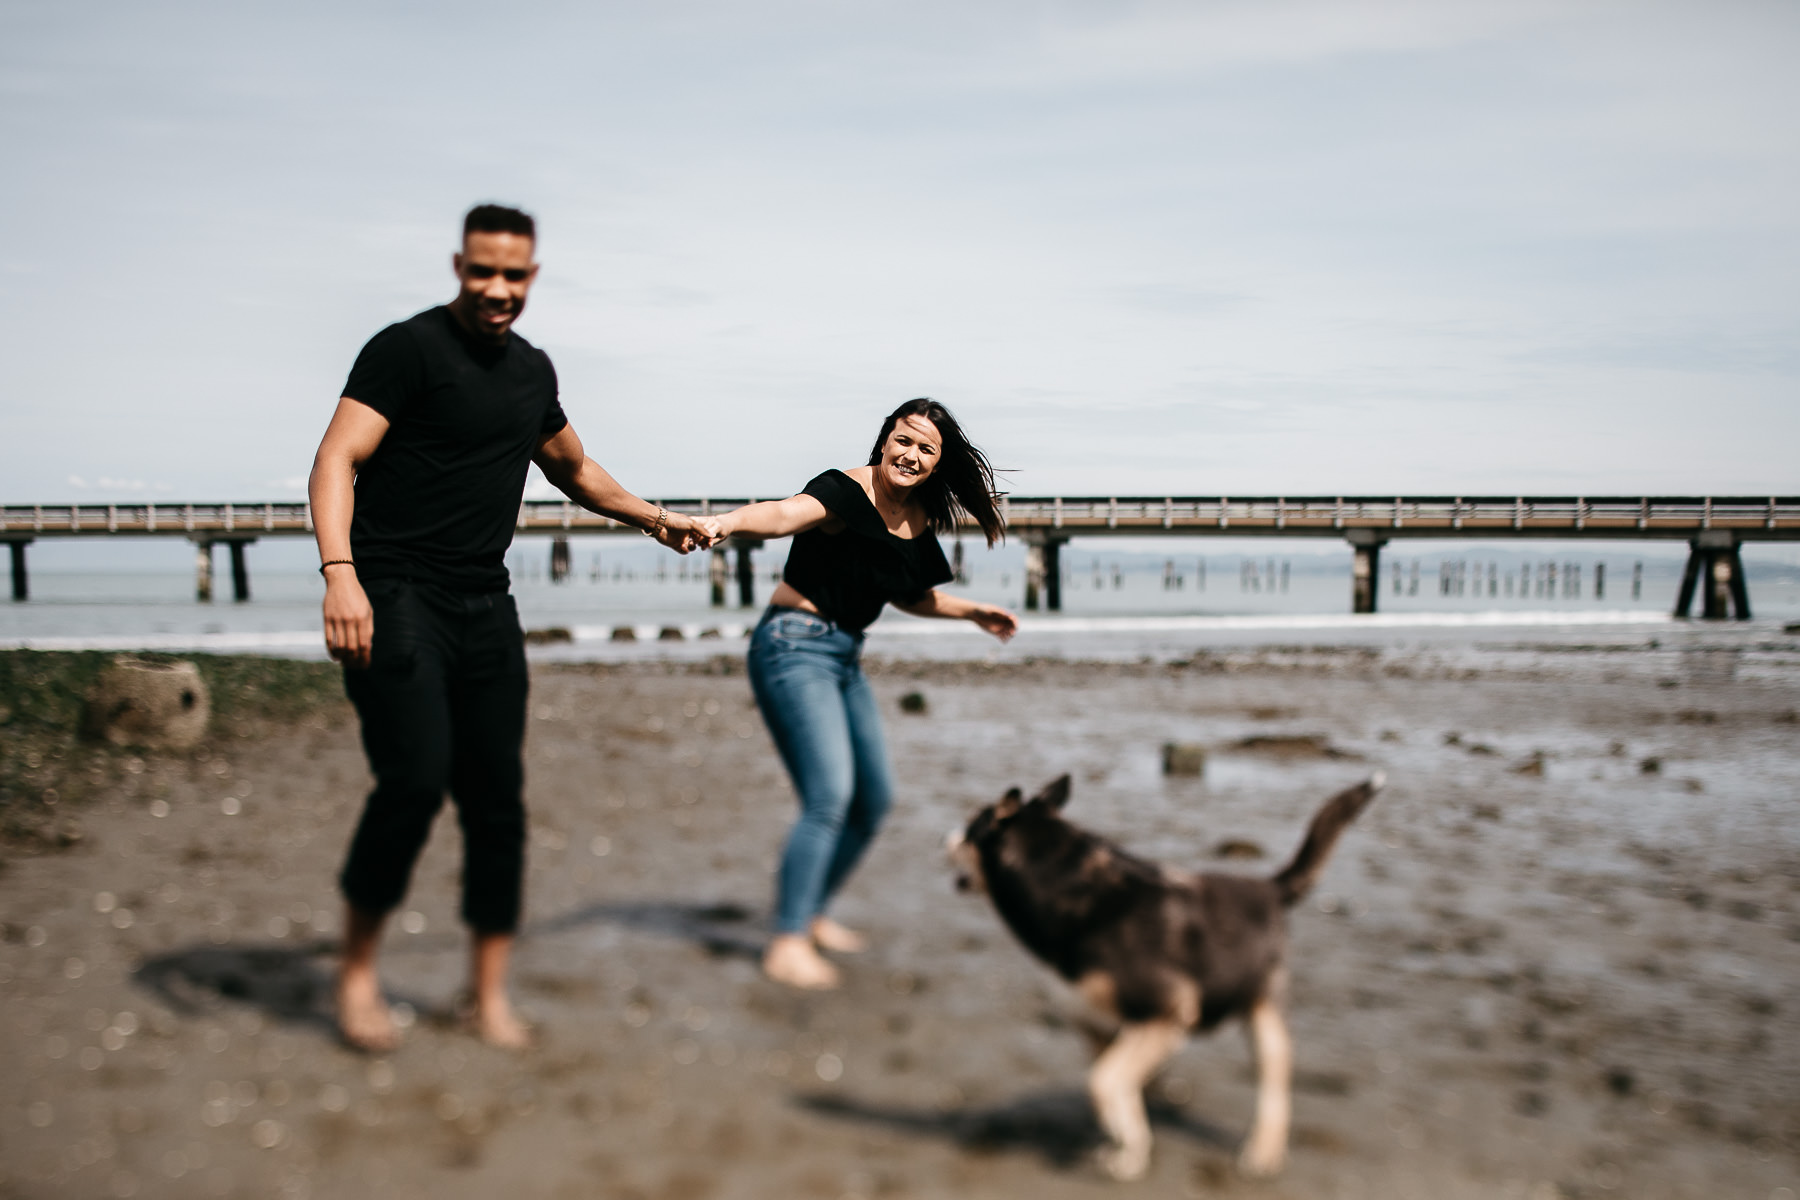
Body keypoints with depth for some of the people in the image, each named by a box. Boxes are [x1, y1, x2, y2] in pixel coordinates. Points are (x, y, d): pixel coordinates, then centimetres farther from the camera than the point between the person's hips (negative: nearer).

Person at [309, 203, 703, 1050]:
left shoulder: (533, 370, 18)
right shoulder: (408, 348, -4)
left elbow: (572, 468, 36)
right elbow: (336, 459, -14)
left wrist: (652, 517, 40)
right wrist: (339, 571, -28)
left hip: (485, 604, 6)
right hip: (394, 598, -6)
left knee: (497, 797, 4)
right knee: (415, 780, -18)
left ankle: (489, 993, 17)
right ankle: (356, 971, 4)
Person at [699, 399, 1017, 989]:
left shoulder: (919, 522, 8)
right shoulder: (845, 493, -17)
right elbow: (785, 514, -38)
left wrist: (973, 612, 27)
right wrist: (726, 521, -57)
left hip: (845, 657, 9)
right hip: (795, 646, -9)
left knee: (874, 797, 15)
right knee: (830, 795, -18)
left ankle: (807, 910, 31)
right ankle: (787, 943, -9)